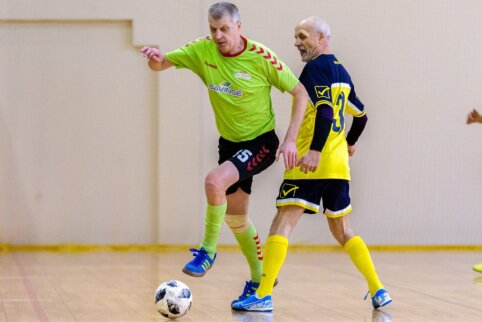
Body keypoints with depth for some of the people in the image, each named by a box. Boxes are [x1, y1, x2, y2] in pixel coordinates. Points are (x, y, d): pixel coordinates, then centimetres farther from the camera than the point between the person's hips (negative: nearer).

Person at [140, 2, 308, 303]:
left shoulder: (260, 56, -20)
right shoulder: (202, 50, -10)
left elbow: (300, 93, -13)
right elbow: (161, 64, -7)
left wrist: (290, 140, -21)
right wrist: (156, 58, -33)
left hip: (261, 142, -6)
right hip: (229, 142, 6)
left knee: (215, 181, -30)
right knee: (236, 217, 15)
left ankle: (208, 251, -8)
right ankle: (260, 277, 35)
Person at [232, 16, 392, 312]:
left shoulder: (316, 67, -7)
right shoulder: (341, 71, 17)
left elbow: (325, 110, -20)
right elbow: (361, 114, 27)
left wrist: (315, 151, -28)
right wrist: (350, 143, 43)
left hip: (312, 162, -8)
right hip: (339, 165, 8)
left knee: (283, 223, -9)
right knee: (343, 231, 17)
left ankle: (264, 296, -15)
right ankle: (379, 292, 13)